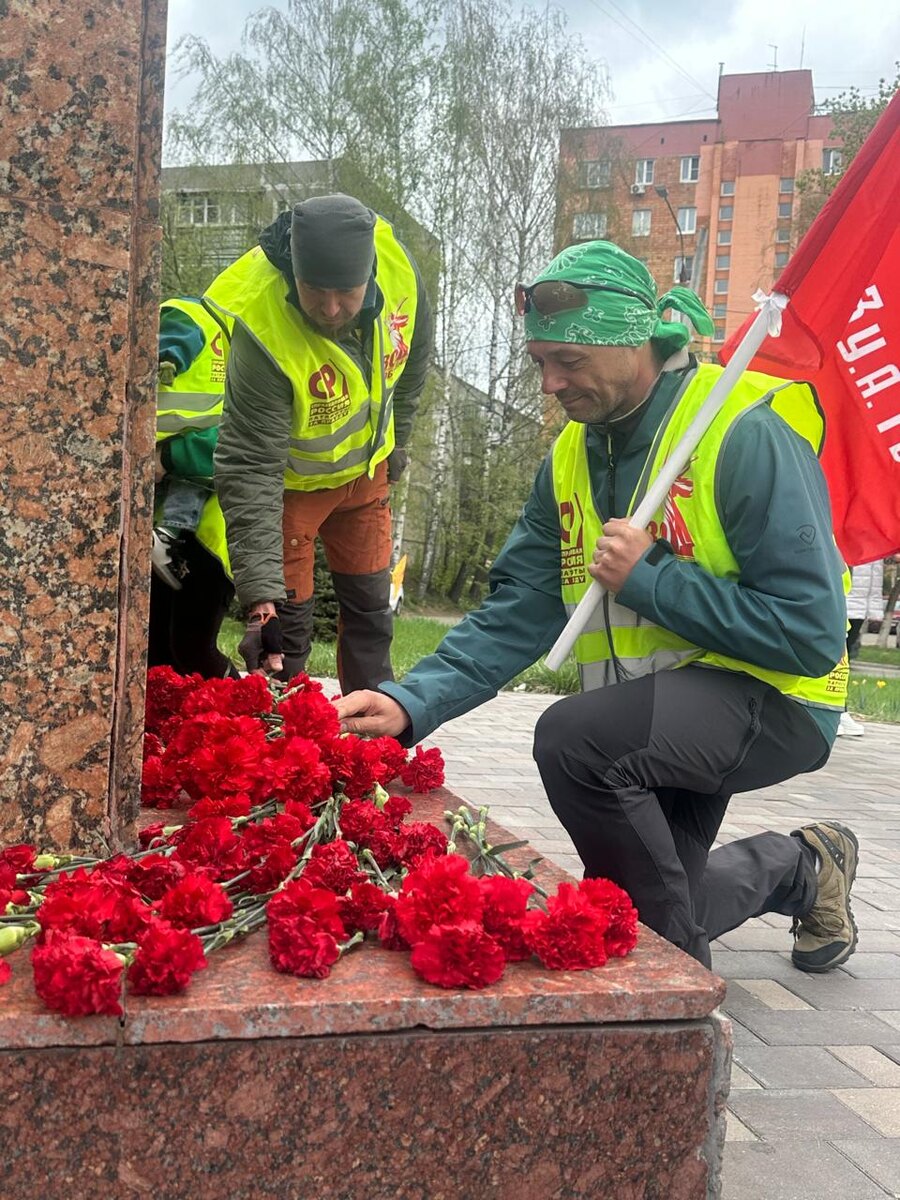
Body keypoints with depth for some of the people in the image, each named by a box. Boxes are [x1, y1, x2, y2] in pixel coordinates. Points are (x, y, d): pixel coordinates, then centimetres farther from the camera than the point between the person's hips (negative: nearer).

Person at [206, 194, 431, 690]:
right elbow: (250, 469, -38)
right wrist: (260, 594, -43)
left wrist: (395, 442, 10)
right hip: (290, 478, -5)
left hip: (366, 469, 5)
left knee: (371, 610, 13)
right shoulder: (262, 332, -39)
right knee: (286, 618, -4)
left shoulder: (399, 268, -25)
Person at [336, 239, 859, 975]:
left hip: (765, 701, -7)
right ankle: (801, 867, 39)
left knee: (574, 738, -32)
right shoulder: (573, 458, 3)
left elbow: (813, 632, -24)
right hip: (654, 719, 8)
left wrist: (650, 579, -24)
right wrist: (412, 703, -18)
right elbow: (516, 615, -3)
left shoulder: (748, 434, -20)